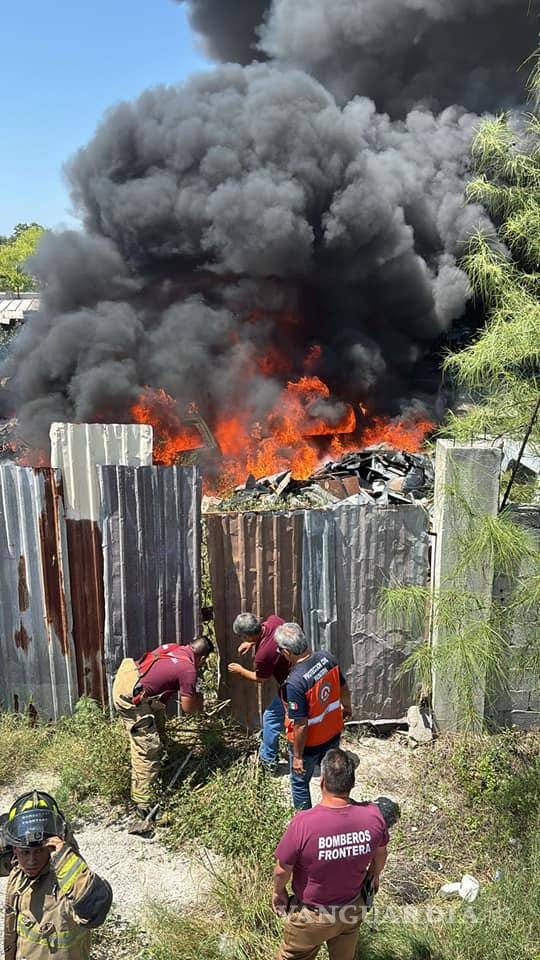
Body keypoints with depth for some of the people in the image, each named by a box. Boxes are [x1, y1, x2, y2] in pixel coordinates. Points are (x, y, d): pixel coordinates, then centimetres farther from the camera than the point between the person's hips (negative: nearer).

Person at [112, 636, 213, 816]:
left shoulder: (172, 647, 8)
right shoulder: (189, 670, -13)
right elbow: (188, 708, -7)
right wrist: (199, 703, 16)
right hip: (131, 698, -9)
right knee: (148, 749, -3)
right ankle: (143, 803, 2)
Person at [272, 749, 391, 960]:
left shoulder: (303, 823, -36)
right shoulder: (372, 815, -24)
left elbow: (282, 870, -20)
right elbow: (380, 854, -3)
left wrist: (278, 891, 2)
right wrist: (374, 875, 19)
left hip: (311, 916, -3)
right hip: (352, 910, 3)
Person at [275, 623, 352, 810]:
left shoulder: (295, 683, -35)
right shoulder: (326, 657, -17)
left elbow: (301, 726, -28)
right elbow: (344, 689, 1)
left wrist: (297, 756, -13)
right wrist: (347, 707, 21)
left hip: (310, 743, -6)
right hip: (333, 733, 6)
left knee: (299, 783, 20)